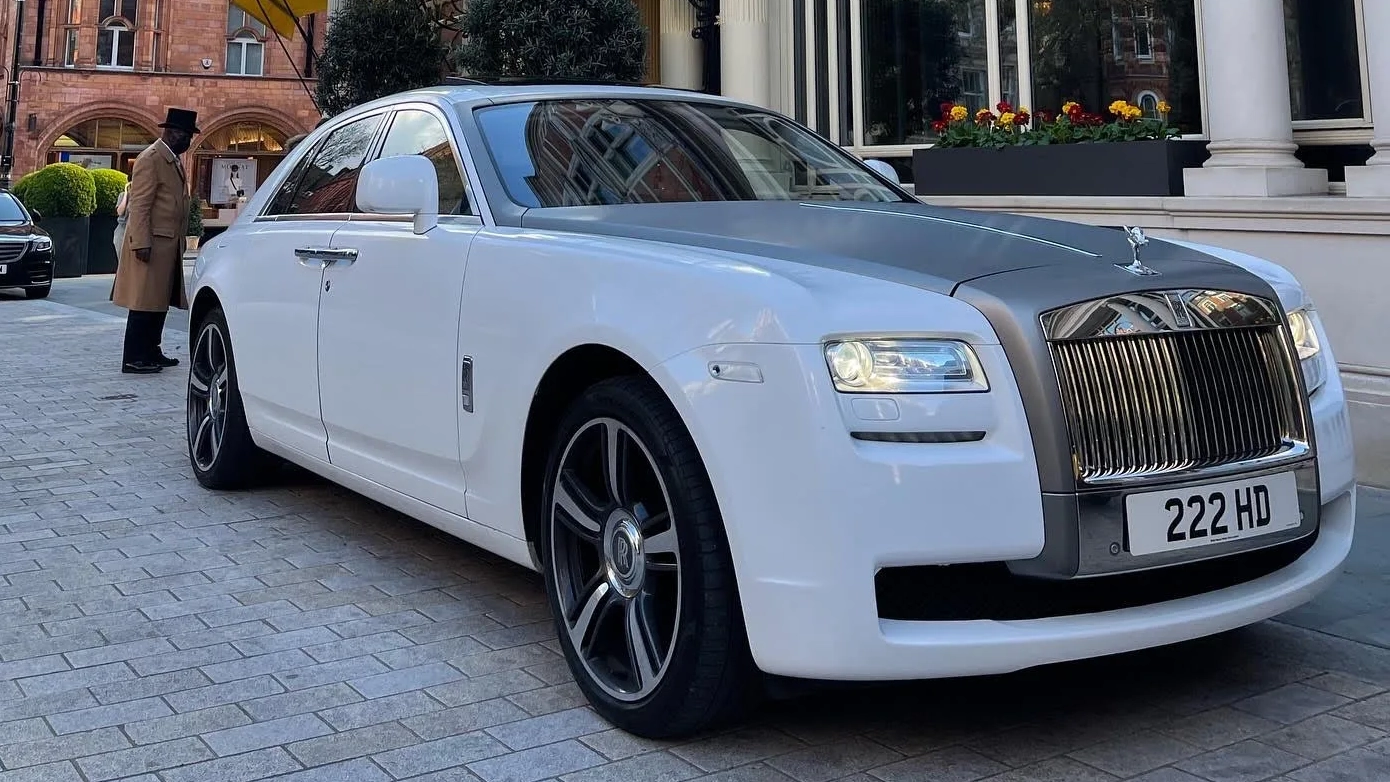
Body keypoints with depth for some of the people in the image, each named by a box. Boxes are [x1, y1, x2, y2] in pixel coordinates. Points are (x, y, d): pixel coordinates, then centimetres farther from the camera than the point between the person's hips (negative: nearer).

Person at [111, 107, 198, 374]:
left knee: (160, 302, 13)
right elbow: (139, 206, -17)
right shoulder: (151, 158, -12)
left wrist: (180, 241, 19)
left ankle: (151, 353, 20)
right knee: (145, 303, -6)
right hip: (153, 244, -9)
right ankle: (133, 359, -3)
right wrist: (141, 244, -22)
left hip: (169, 244, 9)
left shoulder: (174, 160, 17)